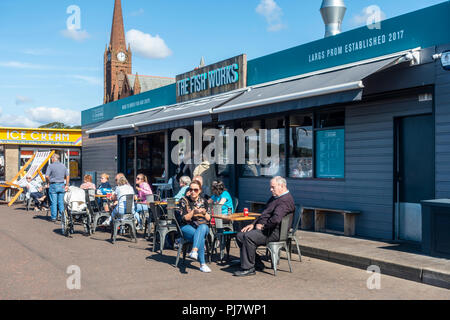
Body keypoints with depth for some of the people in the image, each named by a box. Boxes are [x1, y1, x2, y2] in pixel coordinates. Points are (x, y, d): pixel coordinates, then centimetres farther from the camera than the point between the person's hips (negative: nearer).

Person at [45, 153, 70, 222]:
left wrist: (49, 181, 4)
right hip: (62, 185, 4)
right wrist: (67, 185, 16)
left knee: (53, 202, 1)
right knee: (61, 202, 9)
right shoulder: (63, 166, 9)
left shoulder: (50, 166, -6)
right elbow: (67, 176, 12)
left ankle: (54, 217, 4)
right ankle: (62, 216, 7)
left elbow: (46, 176, -14)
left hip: (53, 185, -4)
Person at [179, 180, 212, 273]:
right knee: (201, 237, -36)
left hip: (202, 226, 2)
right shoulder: (184, 201, 3)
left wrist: (204, 213, -14)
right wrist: (194, 212, -21)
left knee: (202, 227, -38)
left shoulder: (203, 201, 11)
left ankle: (194, 251, -54)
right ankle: (202, 264, -40)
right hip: (187, 227, -2)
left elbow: (209, 219, 8)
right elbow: (184, 218, -5)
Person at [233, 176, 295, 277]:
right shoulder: (274, 197, 21)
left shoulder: (285, 200, -16)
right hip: (263, 228, 11)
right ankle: (257, 262, 6)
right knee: (240, 235, 0)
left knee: (249, 236, -28)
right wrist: (253, 224, 12)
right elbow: (265, 214, 26)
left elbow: (275, 219, -30)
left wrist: (263, 226, -15)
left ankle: (248, 268, -18)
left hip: (274, 233, -11)